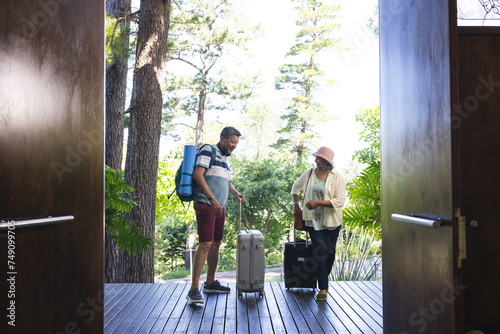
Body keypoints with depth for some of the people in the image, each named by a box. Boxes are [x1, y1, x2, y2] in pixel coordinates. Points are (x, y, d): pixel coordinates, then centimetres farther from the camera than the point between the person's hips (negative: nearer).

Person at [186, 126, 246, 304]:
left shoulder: (225, 158, 20)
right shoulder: (208, 151, -6)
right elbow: (197, 174, -16)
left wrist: (236, 193, 10)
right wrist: (212, 199, -21)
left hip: (219, 207, 9)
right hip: (205, 204, -9)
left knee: (216, 244, 13)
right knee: (205, 244, -16)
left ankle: (210, 283, 24)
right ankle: (193, 290, -16)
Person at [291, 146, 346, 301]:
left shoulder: (338, 177, -6)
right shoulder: (309, 173, 3)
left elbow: (340, 201, -14)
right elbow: (296, 187, 22)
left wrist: (318, 203, -20)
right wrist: (296, 205, 18)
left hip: (331, 220, 0)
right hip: (314, 219, 1)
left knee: (330, 251, 9)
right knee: (319, 251, -8)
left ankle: (324, 279, 32)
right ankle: (323, 288, -7)